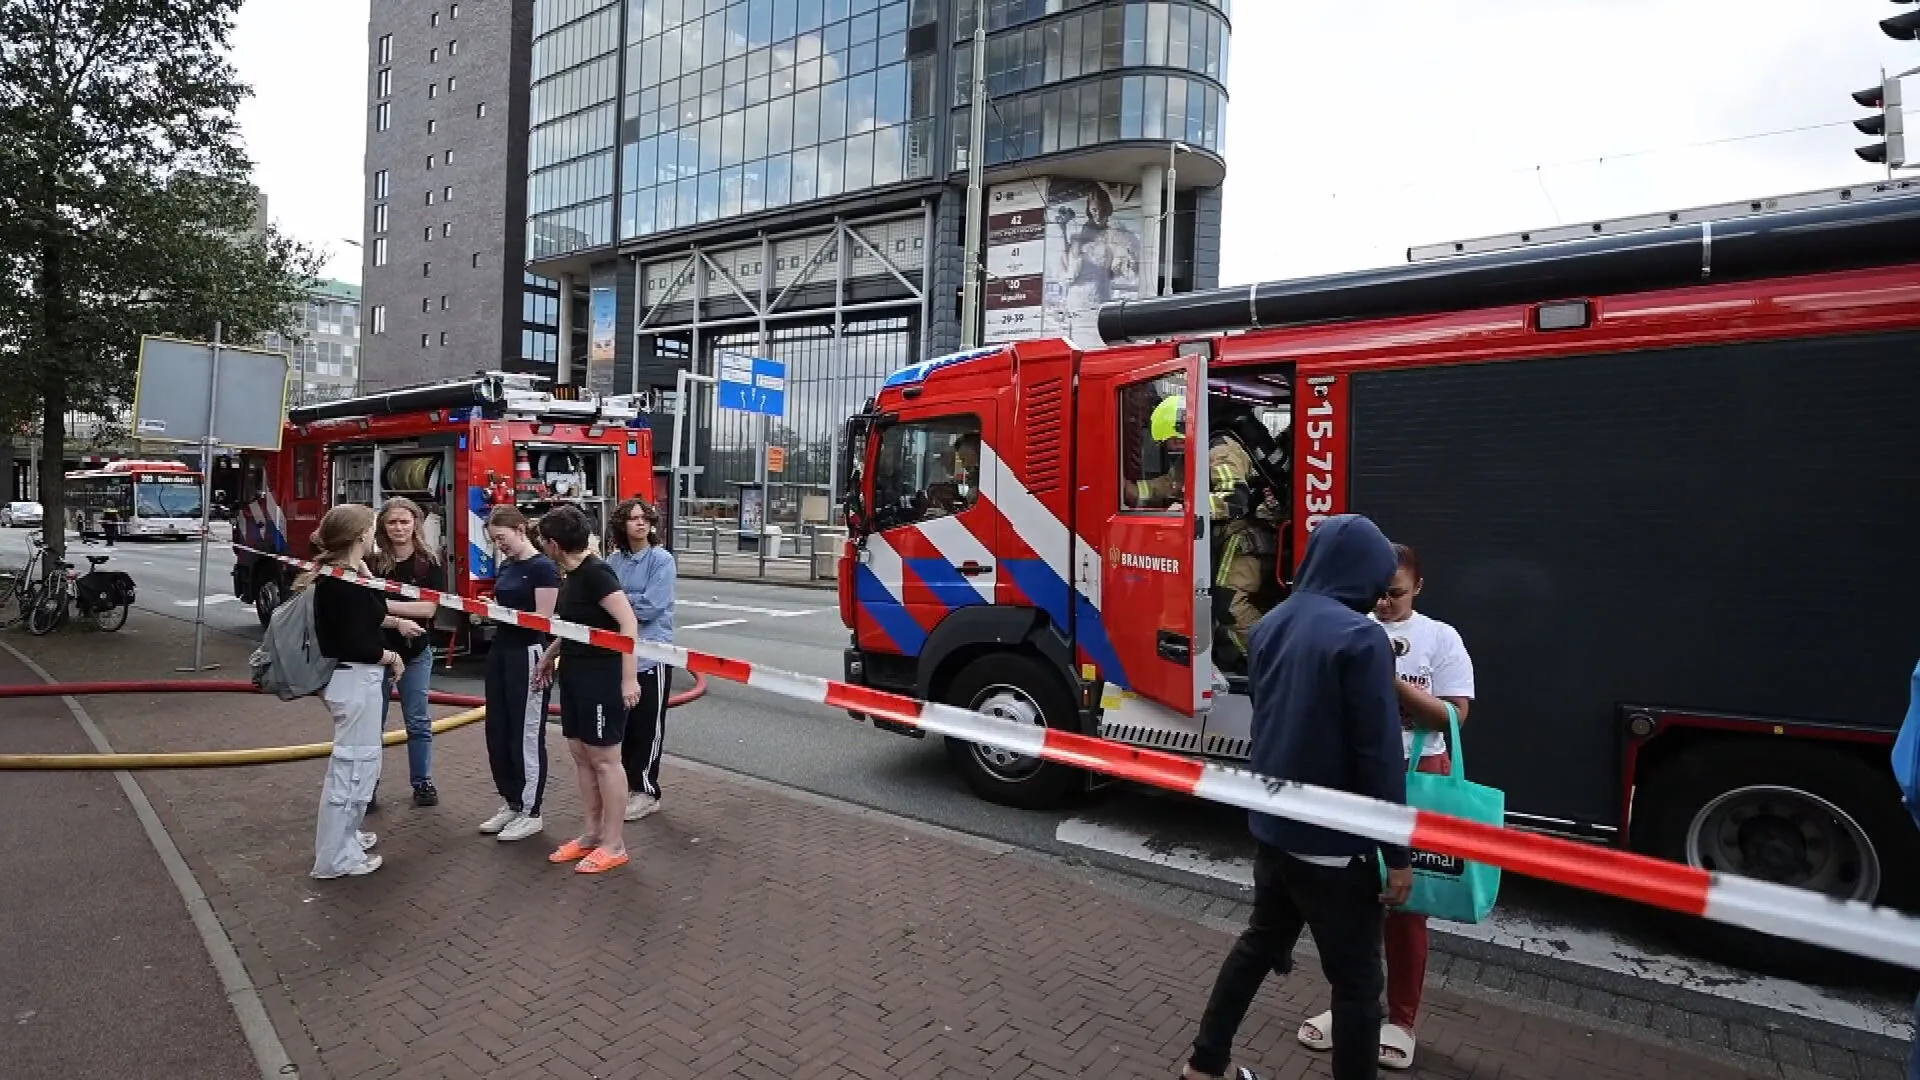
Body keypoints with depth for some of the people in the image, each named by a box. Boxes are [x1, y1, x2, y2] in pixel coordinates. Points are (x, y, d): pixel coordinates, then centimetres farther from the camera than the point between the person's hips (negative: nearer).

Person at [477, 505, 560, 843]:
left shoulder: (543, 567, -13)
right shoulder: (505, 567, 12)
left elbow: (542, 618, -18)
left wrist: (502, 612, -22)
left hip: (528, 654, -8)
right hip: (500, 650, 9)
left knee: (526, 735, 0)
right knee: (497, 732, 13)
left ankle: (531, 813, 11)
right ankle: (510, 803, 26)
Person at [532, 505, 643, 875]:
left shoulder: (596, 573, -19)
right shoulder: (572, 576, 10)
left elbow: (629, 623, -25)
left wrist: (629, 677, -28)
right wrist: (549, 657, 30)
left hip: (601, 675, -10)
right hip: (574, 673, 10)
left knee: (604, 757, -1)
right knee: (580, 753, 15)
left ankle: (614, 844, 11)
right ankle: (591, 834, 27)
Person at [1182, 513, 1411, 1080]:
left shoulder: (1270, 625, 3)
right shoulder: (1359, 637, -20)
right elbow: (1379, 752, -19)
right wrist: (1397, 853, -12)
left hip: (1271, 826, 8)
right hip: (1333, 841, -7)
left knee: (1260, 942, 22)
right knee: (1357, 980, 10)